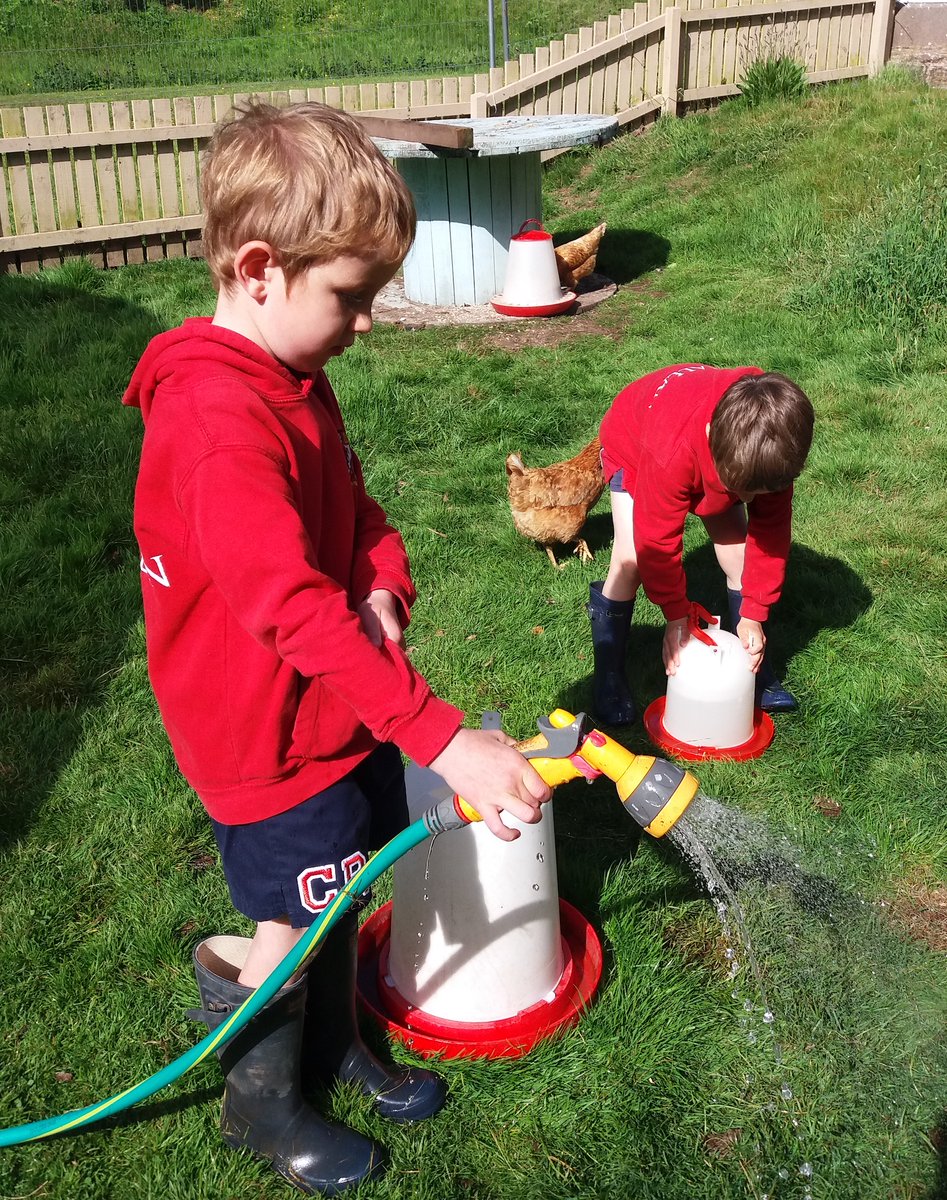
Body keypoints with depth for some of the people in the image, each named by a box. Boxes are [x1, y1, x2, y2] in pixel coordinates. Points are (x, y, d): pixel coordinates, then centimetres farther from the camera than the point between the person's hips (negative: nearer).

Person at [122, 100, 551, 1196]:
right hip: (269, 738, -9)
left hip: (343, 703, 9)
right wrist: (443, 736, -38)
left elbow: (350, 502, 14)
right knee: (293, 932, 10)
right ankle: (260, 1106, 39)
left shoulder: (294, 378, 3)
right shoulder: (216, 422, -30)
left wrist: (383, 584, -9)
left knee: (341, 892, 24)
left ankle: (332, 1048, 49)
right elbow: (295, 610, -37)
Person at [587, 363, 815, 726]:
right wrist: (676, 614, -21)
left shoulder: (772, 446, -34)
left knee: (740, 553, -5)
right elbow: (658, 540, -33)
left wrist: (754, 614, -19)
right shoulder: (671, 451, -47)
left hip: (714, 449, 4)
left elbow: (770, 528, -20)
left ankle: (755, 670, 13)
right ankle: (608, 677, -3)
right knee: (631, 559, -21)